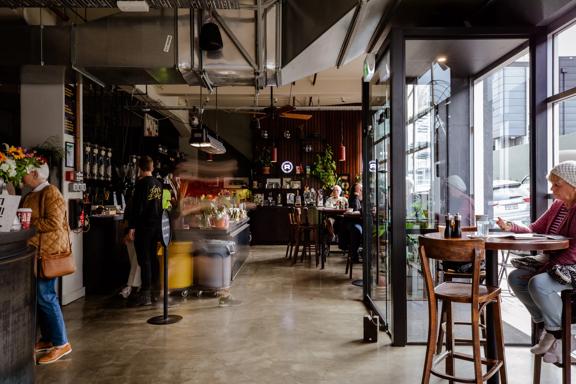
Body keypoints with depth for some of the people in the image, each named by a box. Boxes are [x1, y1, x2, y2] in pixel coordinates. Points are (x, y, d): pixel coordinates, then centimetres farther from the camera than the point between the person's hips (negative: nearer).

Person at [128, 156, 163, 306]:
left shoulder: (141, 183, -12)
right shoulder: (159, 184, 10)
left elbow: (137, 206, -17)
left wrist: (132, 226, -14)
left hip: (144, 226, -7)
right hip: (157, 225, 7)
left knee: (144, 259, -4)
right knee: (153, 258, 14)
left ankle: (145, 295, -3)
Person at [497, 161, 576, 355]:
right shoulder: (557, 206, 11)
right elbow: (534, 230, 10)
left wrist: (544, 269, -22)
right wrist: (510, 227, -9)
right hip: (552, 262, 9)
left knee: (538, 283, -31)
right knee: (515, 277, -6)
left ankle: (558, 330, -4)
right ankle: (546, 322, 8)